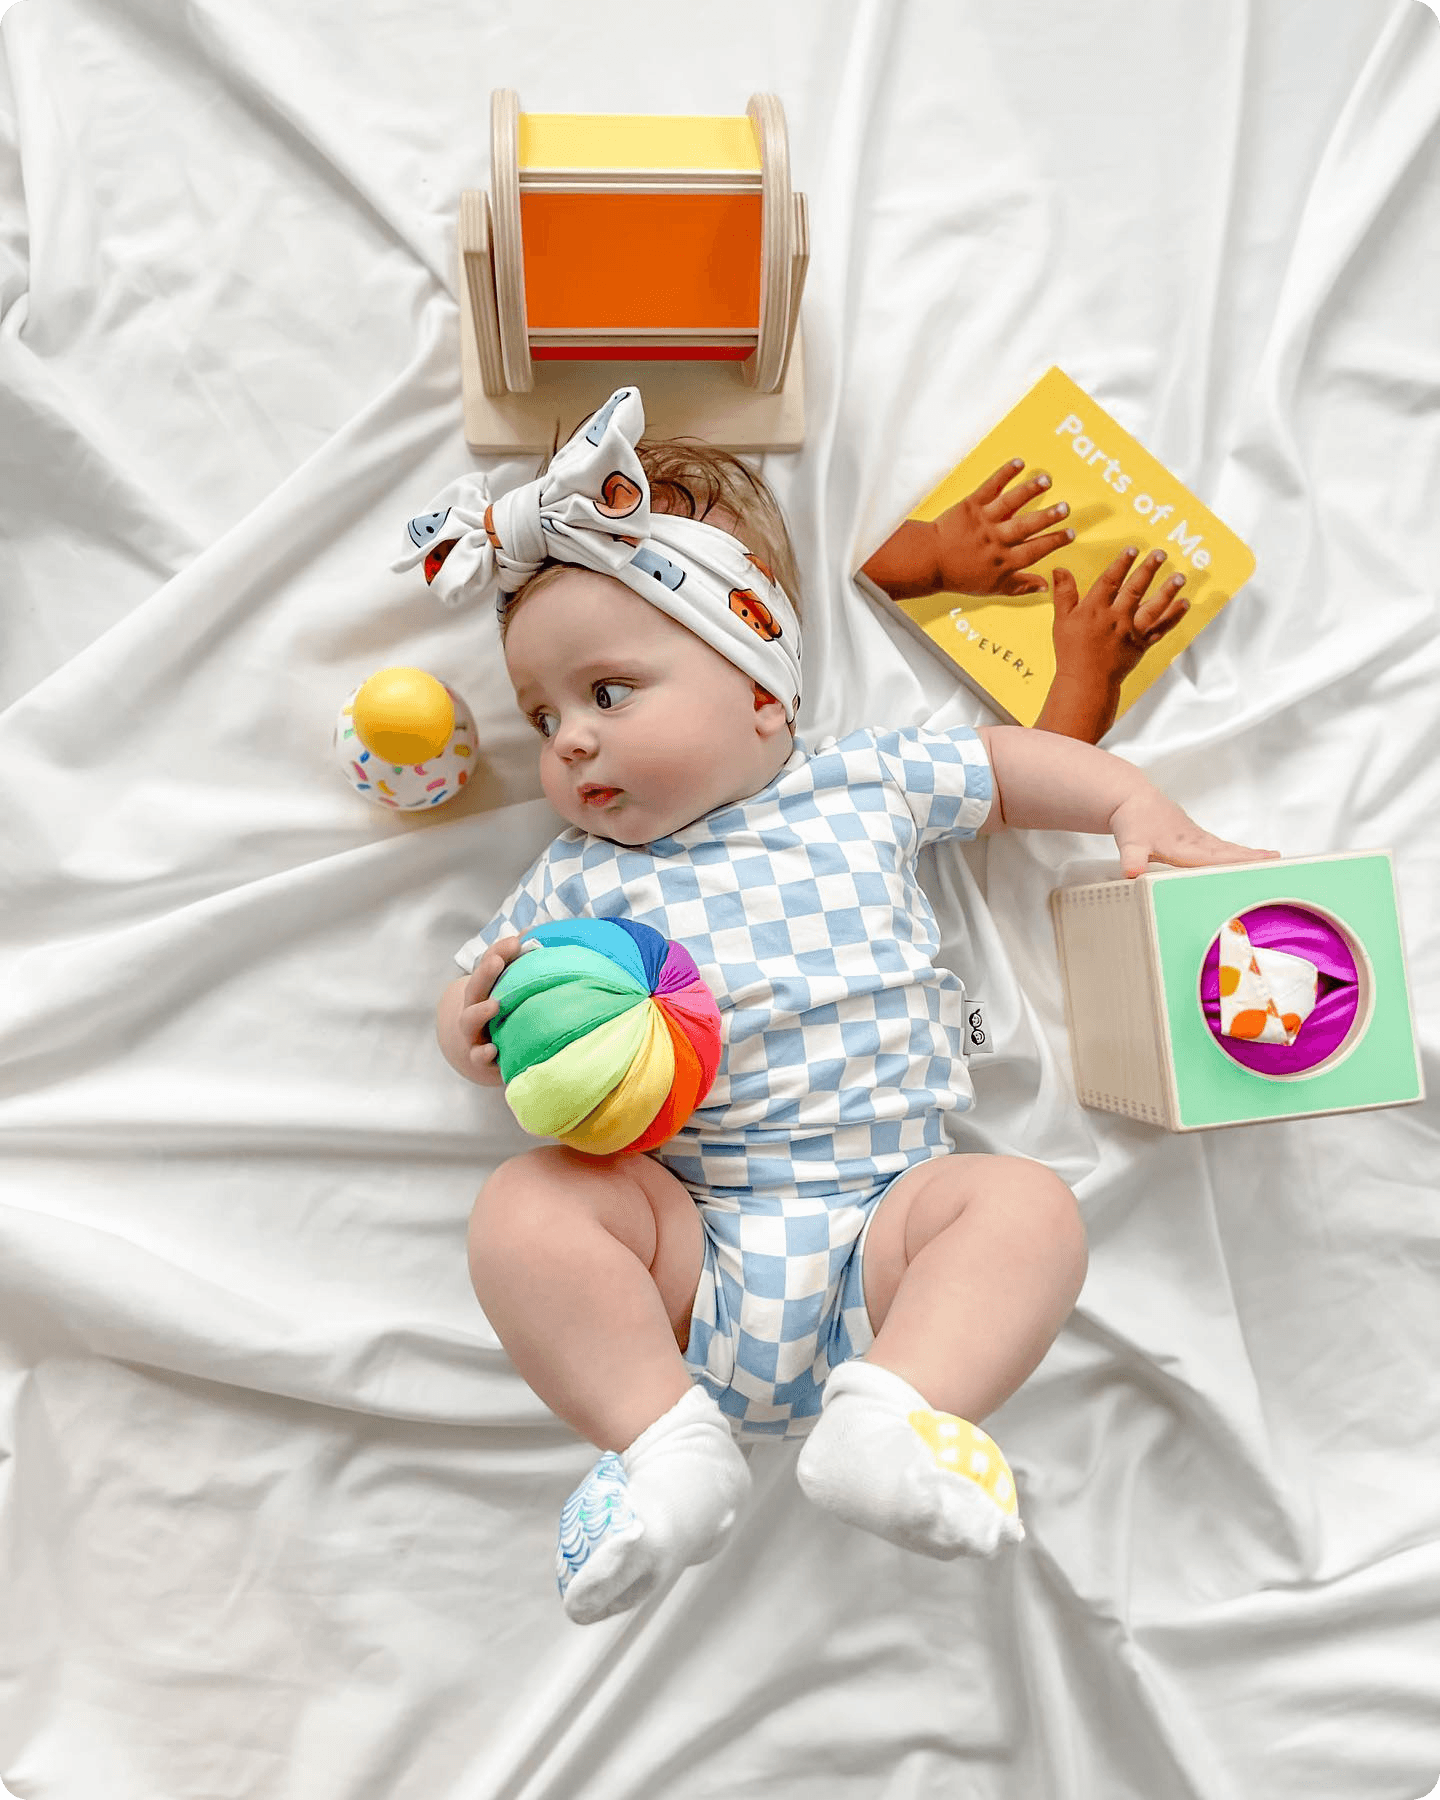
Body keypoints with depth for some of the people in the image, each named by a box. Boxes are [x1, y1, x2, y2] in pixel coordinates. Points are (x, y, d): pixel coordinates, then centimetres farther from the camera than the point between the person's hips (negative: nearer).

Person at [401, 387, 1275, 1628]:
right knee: (523, 1207, -23)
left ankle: (889, 1411, -32)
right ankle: (667, 1442, -21)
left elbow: (1008, 762, 23)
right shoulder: (584, 878, 9)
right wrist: (479, 1025, -12)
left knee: (1028, 1202, -23)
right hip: (688, 1248, 1)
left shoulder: (865, 784, 9)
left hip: (880, 1219, 0)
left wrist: (1145, 814, 13)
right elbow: (473, 1003, 12)